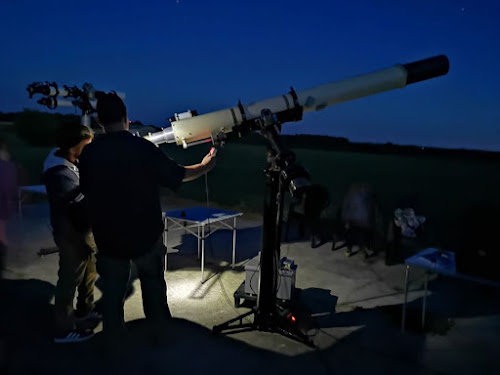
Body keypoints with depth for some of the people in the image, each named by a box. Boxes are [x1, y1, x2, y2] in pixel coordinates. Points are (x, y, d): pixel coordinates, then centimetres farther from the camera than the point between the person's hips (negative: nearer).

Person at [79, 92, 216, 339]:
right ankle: (159, 327, 33)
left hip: (108, 236, 1)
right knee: (153, 280, 19)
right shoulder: (142, 147, -16)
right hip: (145, 233, -1)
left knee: (112, 288, 15)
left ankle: (113, 336, 28)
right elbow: (178, 175, -6)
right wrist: (206, 166, 10)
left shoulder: (88, 153, -8)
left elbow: (86, 192, 7)